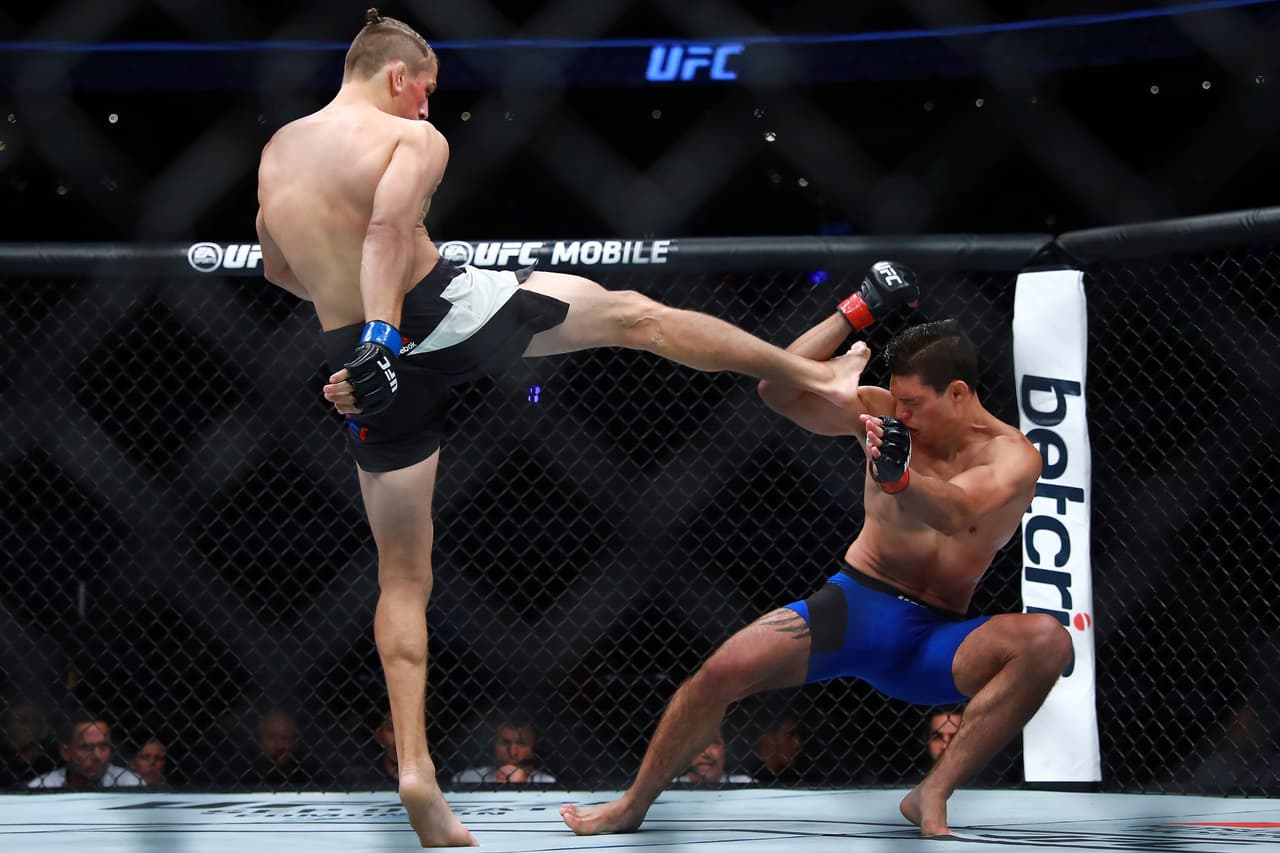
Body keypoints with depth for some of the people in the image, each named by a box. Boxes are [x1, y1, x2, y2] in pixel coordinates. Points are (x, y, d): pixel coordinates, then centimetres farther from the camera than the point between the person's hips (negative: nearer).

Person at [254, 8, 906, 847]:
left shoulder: (276, 151, 14)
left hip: (363, 356, 5)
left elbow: (277, 267, 27)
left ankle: (415, 769, -1)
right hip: (444, 311, -5)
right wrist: (381, 334, -30)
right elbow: (388, 228, -23)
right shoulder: (414, 140, -4)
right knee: (631, 314, 17)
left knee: (403, 578, 11)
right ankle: (818, 374, 29)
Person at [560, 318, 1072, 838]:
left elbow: (954, 513, -31)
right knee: (726, 669, -21)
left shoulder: (1012, 457, -8)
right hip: (856, 605, 2)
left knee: (1048, 642, -31)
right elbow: (777, 389, -8)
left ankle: (932, 795, -31)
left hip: (934, 640, -2)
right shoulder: (882, 413, 2)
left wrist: (899, 479, -53)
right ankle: (633, 806, -1)